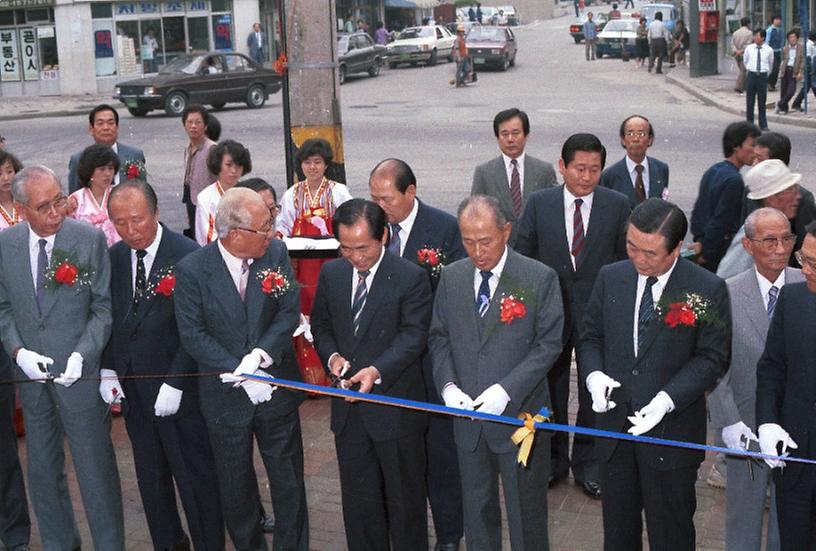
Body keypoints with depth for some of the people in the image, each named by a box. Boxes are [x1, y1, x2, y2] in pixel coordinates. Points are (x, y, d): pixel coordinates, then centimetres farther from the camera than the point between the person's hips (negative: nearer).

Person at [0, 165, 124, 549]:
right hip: (31, 374, 4)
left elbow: (103, 308, -6)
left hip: (79, 373, -4)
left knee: (96, 470, 3)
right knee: (42, 472, 17)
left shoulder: (90, 239, -10)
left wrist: (82, 354, -18)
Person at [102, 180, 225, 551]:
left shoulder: (187, 256, -15)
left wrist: (175, 383, -17)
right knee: (150, 475, 18)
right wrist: (108, 369, 2)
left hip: (178, 387, -6)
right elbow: (110, 317, 12)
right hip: (133, 387, 6)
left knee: (195, 475, 4)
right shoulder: (114, 257, 4)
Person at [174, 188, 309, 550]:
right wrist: (241, 374, -20)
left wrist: (260, 355, -23)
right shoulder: (191, 270, -14)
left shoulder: (277, 254, -7)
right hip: (226, 395, -1)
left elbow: (289, 313, -8)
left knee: (288, 478, 12)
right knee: (235, 485, 16)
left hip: (276, 388, 1)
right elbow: (192, 334, -14)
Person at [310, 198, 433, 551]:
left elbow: (413, 336, -17)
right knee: (357, 498, 15)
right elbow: (320, 326, 13)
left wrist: (376, 370, -30)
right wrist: (332, 356, -8)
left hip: (395, 404, -4)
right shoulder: (331, 274, 4)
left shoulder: (411, 278, -12)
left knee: (405, 497, 11)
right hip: (349, 408, 5)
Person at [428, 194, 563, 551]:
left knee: (526, 514, 10)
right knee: (476, 509, 19)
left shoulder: (540, 278, -10)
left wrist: (506, 390, -20)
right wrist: (448, 386, -9)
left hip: (519, 415, -3)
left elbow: (549, 343, -10)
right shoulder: (451, 278, 2)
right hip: (467, 416, 4)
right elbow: (439, 338, 8)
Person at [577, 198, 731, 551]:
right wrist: (593, 375, -12)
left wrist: (667, 399, -21)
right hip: (614, 424, 4)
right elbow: (590, 337, 9)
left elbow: (711, 358, -9)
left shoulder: (708, 290, -10)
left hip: (672, 430, -3)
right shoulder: (610, 278, 2)